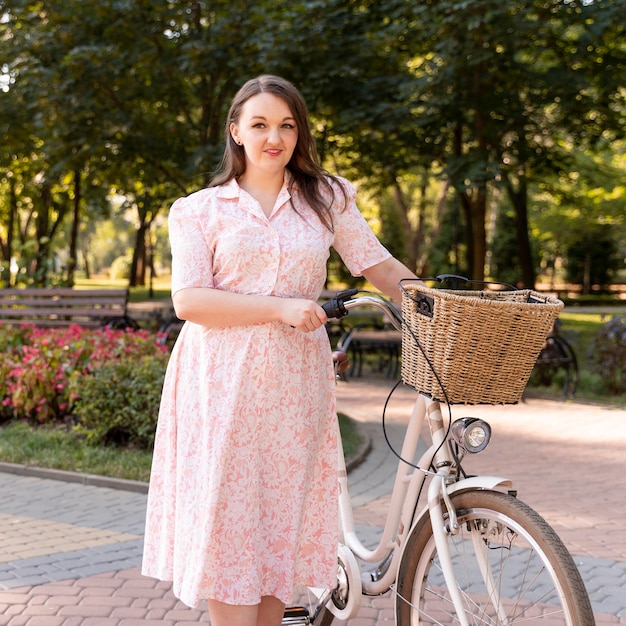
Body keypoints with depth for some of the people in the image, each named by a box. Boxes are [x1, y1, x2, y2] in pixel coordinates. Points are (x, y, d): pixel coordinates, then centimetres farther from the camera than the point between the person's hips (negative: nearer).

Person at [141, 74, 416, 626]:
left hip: (295, 380, 2)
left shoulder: (327, 198, 11)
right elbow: (189, 300, -6)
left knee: (282, 524, 6)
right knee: (227, 525, -4)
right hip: (222, 381, -2)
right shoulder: (200, 209, 5)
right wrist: (281, 307, -15)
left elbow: (380, 265, 7)